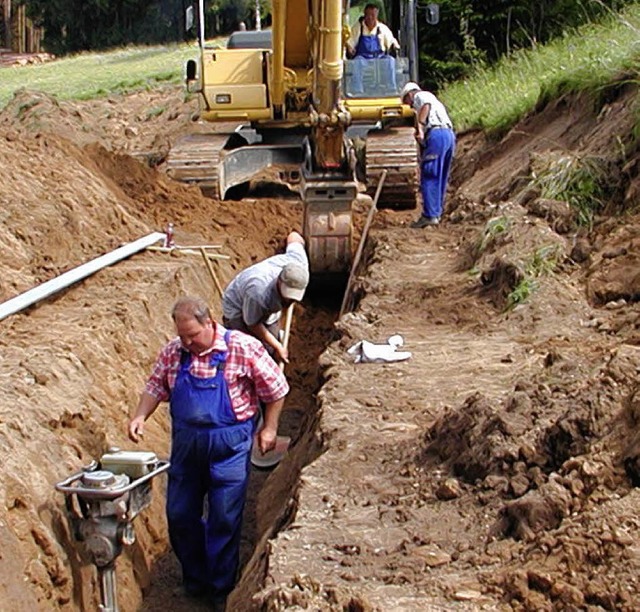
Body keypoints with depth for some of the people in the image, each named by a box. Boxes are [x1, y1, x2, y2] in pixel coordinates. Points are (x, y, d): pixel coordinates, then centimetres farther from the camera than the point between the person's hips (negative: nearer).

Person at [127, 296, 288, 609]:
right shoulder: (172, 352, -1)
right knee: (179, 514, 11)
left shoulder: (243, 348, -14)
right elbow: (156, 387, 12)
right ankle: (195, 577, 33)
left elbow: (276, 388, -4)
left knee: (225, 520, 0)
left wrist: (269, 428, -1)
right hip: (186, 445, 5)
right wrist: (140, 416, -5)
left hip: (228, 446, -4)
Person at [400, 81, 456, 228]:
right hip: (450, 134, 9)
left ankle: (429, 215, -10)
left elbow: (426, 106, -15)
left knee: (429, 177, -7)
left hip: (436, 133, -9)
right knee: (440, 178, 14)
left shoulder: (420, 96, 8)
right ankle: (436, 213, 19)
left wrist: (419, 127, -22)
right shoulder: (433, 99, 35)